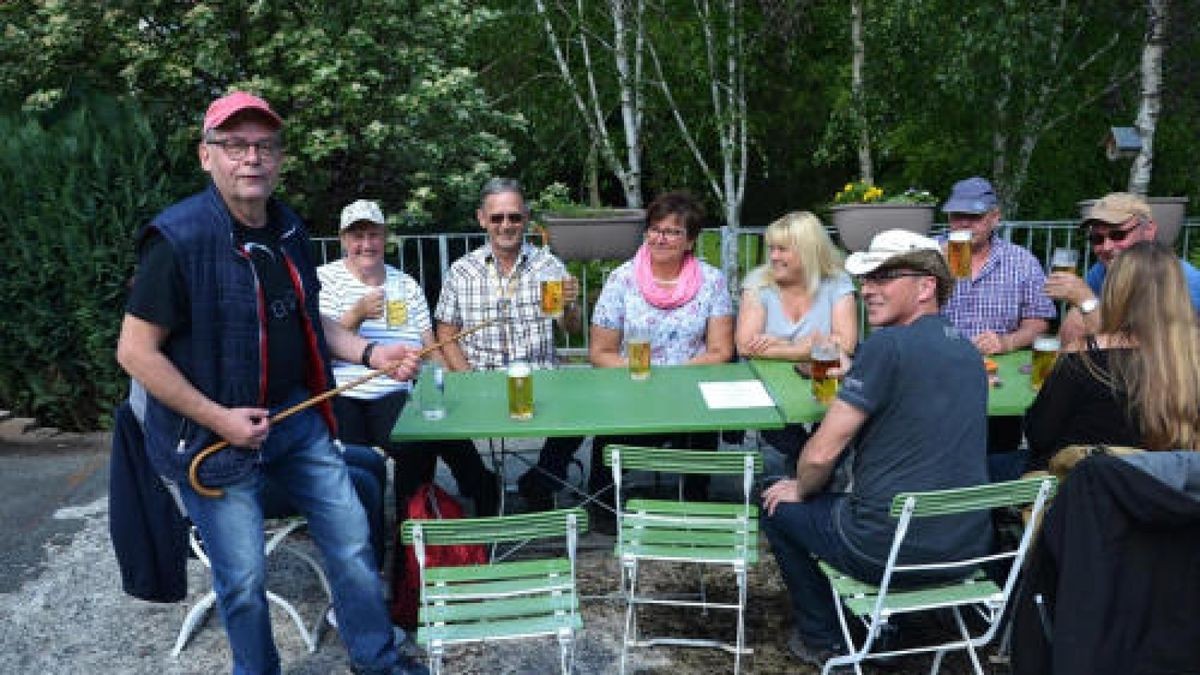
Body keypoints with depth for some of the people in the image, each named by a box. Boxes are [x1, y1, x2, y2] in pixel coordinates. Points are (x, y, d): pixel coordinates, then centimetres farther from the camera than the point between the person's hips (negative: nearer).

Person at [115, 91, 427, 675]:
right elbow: (136, 351, -16)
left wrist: (371, 354, 1)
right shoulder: (179, 237, -18)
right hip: (217, 434, -6)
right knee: (244, 578, 6)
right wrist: (219, 419, -19)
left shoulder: (288, 228, 3)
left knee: (352, 540, 12)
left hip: (298, 418, 7)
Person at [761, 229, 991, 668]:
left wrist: (801, 490, 4)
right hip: (969, 548, 8)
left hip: (892, 553, -8)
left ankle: (822, 641, 27)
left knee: (777, 505, 17)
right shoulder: (968, 351, 7)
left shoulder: (887, 345, -18)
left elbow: (822, 453, -17)